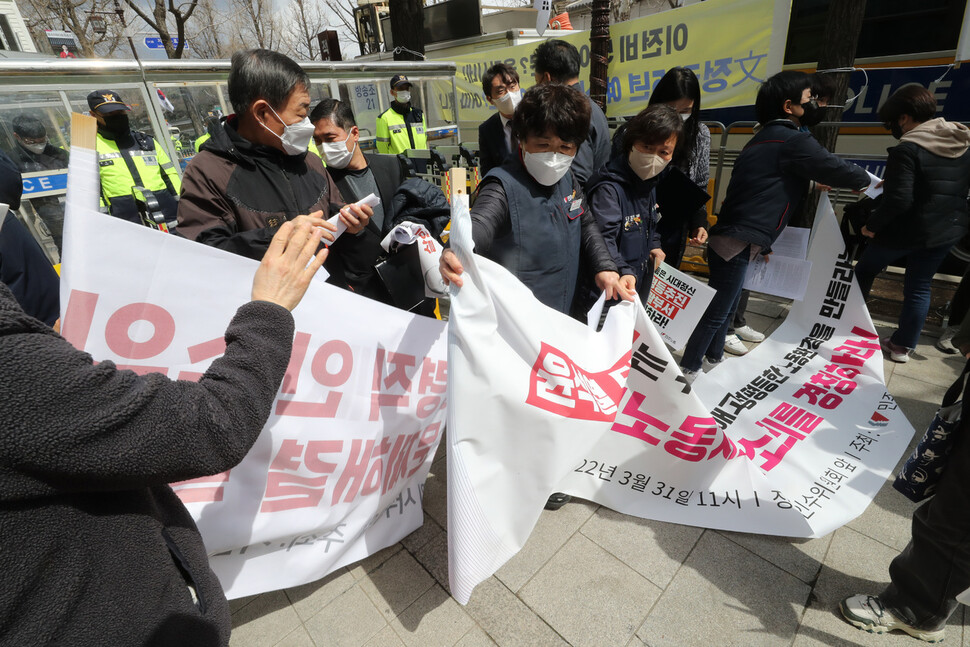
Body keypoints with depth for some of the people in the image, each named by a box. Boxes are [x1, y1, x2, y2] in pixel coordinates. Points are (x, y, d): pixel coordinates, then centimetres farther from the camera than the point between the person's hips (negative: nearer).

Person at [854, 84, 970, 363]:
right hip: (947, 230, 7)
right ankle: (903, 346, 19)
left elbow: (898, 201, -26)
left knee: (864, 271, 16)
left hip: (907, 230, -7)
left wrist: (872, 225, -12)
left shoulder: (907, 149, -19)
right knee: (919, 287, 13)